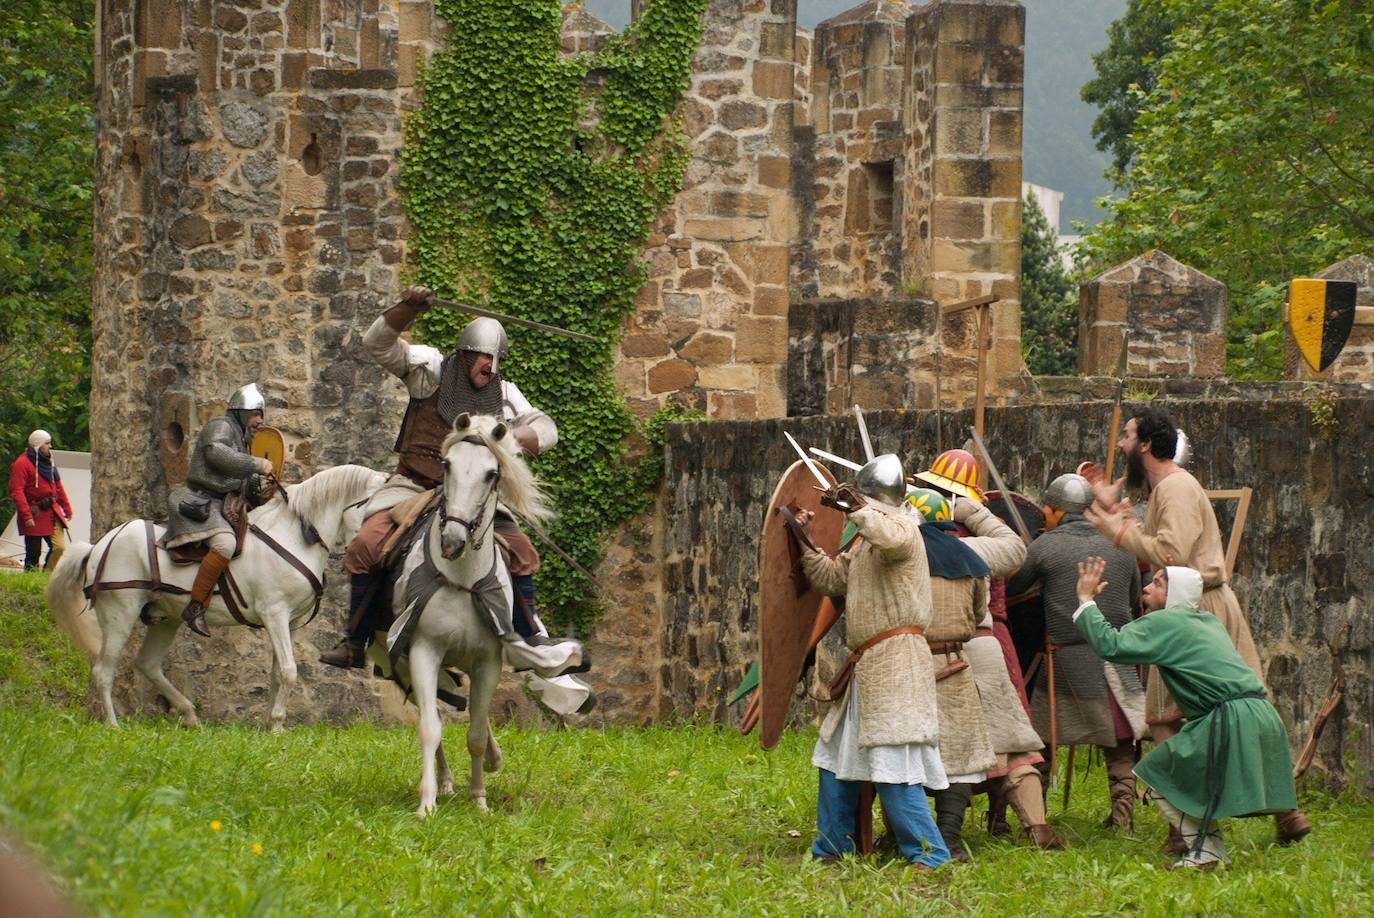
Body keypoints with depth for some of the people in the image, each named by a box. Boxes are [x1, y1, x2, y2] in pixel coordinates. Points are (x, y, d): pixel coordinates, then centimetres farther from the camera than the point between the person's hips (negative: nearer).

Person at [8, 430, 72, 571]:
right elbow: (16, 492, -17)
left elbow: (58, 486, 22)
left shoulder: (48, 462, 14)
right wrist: (26, 516, -23)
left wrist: (67, 508, 19)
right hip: (34, 517, -7)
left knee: (59, 547, -3)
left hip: (52, 511, 7)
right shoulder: (22, 464, -11)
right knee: (33, 553, -1)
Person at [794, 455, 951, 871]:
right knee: (836, 757, 18)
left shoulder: (903, 528, -10)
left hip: (895, 663, -11)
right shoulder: (865, 543, 20)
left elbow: (894, 539, -34)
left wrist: (855, 507, -23)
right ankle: (831, 848, 28)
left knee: (894, 764, -15)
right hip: (866, 666, 11)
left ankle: (929, 855, -12)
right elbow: (832, 578, 26)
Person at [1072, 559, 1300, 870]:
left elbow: (1111, 645, -11)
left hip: (1233, 723, -9)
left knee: (1159, 775, 3)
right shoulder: (1209, 621, 24)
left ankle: (1205, 850, -4)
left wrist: (1086, 600, -1)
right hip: (1263, 718, 9)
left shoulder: (1166, 623, -3)